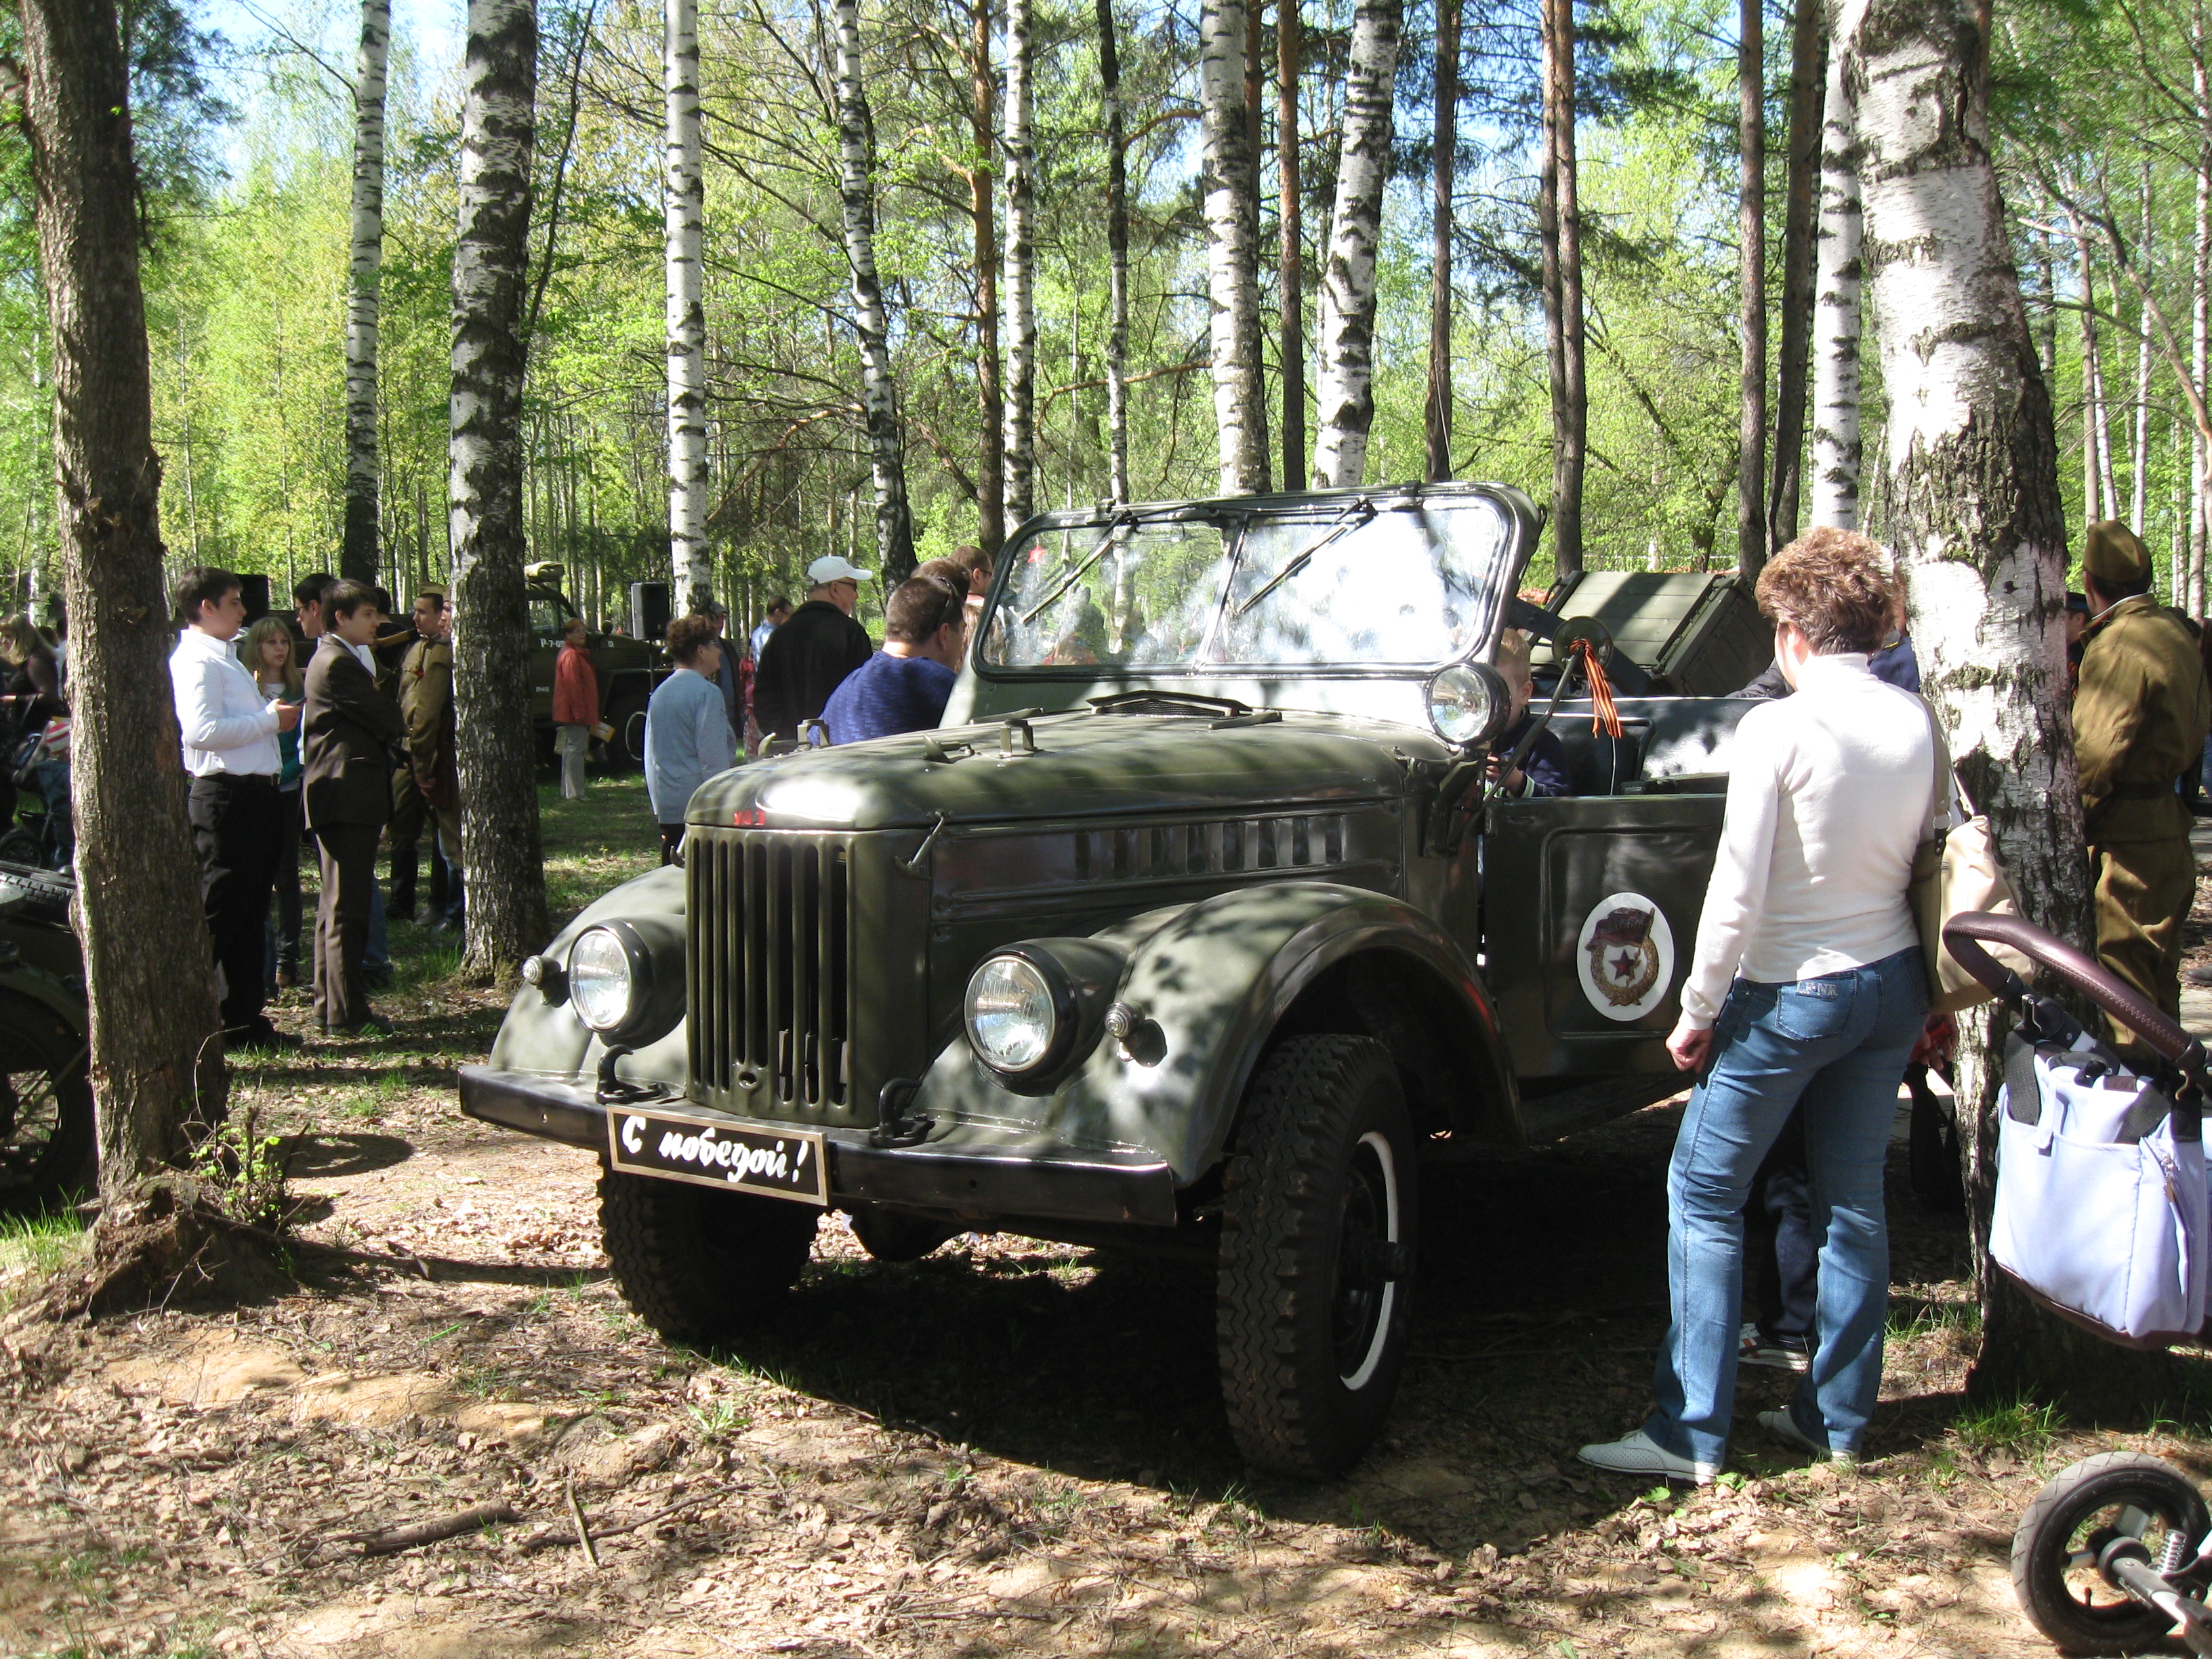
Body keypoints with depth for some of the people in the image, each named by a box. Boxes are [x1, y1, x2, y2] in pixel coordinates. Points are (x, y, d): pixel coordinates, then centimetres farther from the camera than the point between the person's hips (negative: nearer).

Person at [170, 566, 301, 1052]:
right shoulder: (196, 660, -12)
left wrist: (271, 712, 6)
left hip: (253, 796, 10)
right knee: (216, 916, -6)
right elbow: (202, 730, -25)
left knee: (249, 917, 14)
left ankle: (246, 1021, 22)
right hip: (224, 798, -10)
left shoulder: (224, 658, 21)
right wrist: (270, 719, -16)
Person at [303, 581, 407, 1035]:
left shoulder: (339, 658, 21)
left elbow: (381, 723, 19)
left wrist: (383, 726, 0)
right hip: (348, 796, -11)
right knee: (347, 907, -8)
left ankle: (328, 1004, 24)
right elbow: (387, 720, -14)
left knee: (337, 905, 16)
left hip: (341, 797, 11)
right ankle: (345, 1012, -5)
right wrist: (394, 726, 6)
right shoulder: (337, 662, -14)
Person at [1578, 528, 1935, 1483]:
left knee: (1704, 1196, 3)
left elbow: (1739, 889, -18)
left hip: (1789, 994, -6)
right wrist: (1922, 998, 18)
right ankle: (1837, 1417, 24)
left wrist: (1699, 1010, -8)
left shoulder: (1779, 727, -17)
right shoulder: (1919, 723, 1)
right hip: (1893, 984, 7)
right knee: (1855, 1198, 14)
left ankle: (1692, 1434, 5)